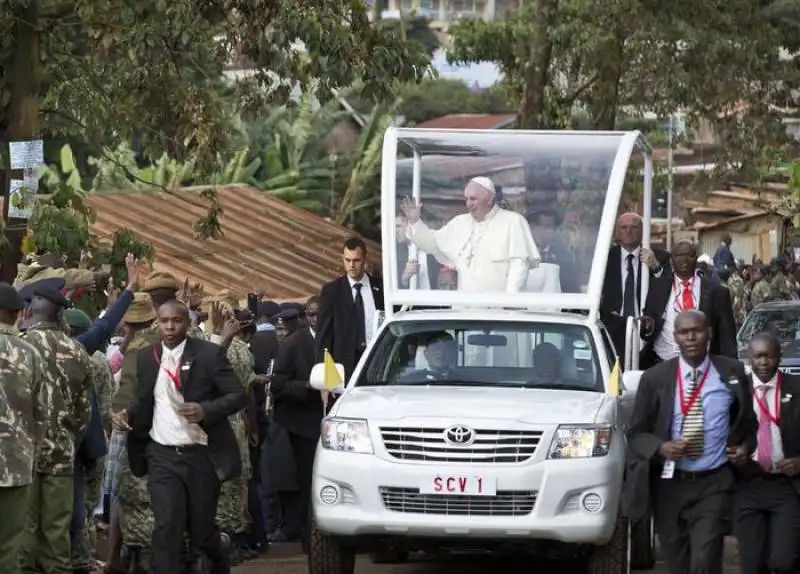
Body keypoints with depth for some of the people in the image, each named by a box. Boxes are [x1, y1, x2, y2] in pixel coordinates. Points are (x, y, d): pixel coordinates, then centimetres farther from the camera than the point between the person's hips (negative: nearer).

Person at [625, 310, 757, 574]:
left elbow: (748, 422, 16)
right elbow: (635, 433, 3)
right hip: (669, 485, 2)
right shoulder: (655, 378, -1)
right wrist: (661, 448, -17)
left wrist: (746, 446, -5)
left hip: (713, 485, -2)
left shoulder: (731, 373, 1)